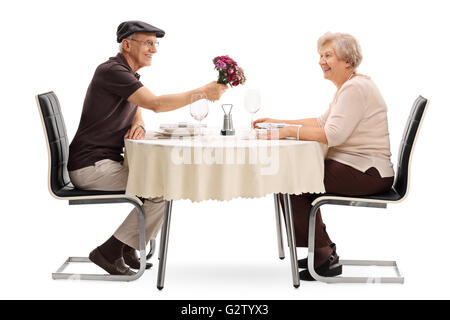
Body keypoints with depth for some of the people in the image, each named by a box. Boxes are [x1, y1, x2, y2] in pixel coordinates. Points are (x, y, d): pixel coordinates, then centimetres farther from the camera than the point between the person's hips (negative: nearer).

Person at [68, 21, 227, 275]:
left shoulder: (129, 74, 17)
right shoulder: (112, 71, -16)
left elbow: (137, 114, 17)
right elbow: (155, 104, -27)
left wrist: (138, 127, -8)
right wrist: (203, 92, -23)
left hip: (106, 163, 10)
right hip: (90, 166, -10)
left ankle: (127, 250, 8)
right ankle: (109, 251, -10)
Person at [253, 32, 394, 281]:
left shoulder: (356, 88, -16)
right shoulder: (347, 87, 17)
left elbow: (333, 134, -26)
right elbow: (322, 122, 23)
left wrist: (288, 131, -21)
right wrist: (278, 122, 17)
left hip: (367, 173, -11)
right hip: (355, 167, 11)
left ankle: (324, 255, -3)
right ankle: (324, 250, 16)